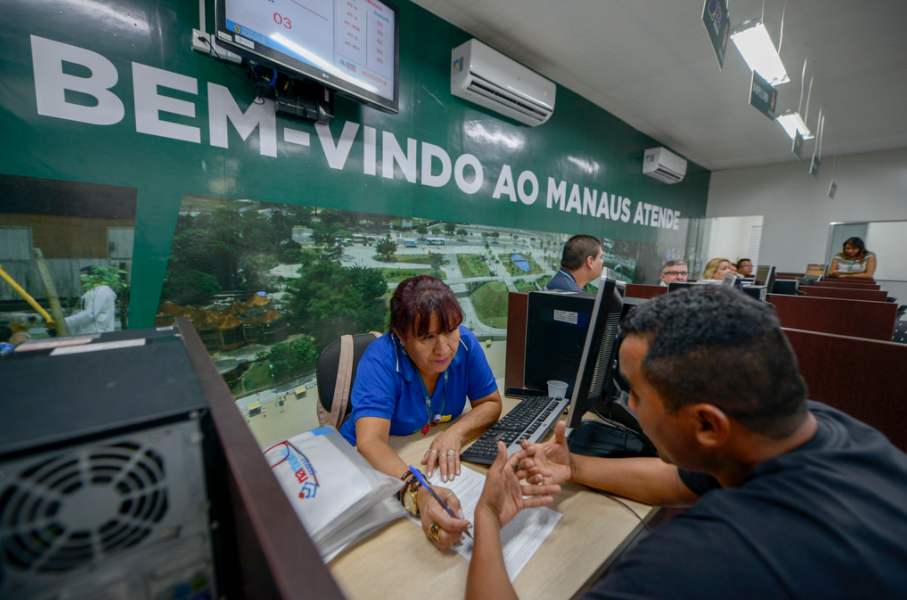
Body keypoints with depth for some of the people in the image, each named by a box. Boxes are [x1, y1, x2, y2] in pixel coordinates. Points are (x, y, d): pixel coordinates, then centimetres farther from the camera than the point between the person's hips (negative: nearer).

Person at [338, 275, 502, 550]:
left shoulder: (465, 343, -16)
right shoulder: (380, 360, -27)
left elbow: (491, 403, -7)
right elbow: (370, 442, -37)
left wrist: (455, 433, -26)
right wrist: (418, 493, -55)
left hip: (442, 462, 4)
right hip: (374, 464, -4)